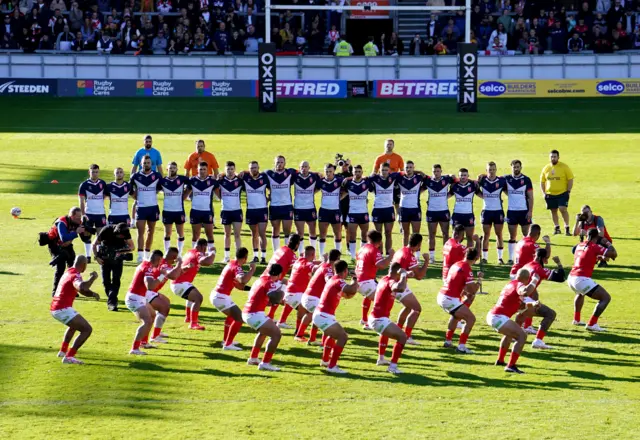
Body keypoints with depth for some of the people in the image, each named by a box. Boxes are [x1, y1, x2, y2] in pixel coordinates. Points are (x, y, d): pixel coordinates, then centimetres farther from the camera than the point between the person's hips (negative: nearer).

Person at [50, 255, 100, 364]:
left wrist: (93, 294, 8)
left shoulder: (68, 273, 17)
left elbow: (82, 289, 28)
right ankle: (69, 357, -18)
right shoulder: (75, 275, -14)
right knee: (87, 330, -9)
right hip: (63, 309, -10)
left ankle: (63, 351, 40)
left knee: (75, 325, 36)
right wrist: (93, 278, -19)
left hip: (54, 309, 10)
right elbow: (81, 287, -36)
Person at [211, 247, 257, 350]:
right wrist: (252, 269, -26)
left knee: (233, 315, 30)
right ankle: (228, 344, -11)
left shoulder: (231, 264, 14)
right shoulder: (237, 267, -16)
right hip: (221, 298, -10)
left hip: (215, 295, 10)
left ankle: (226, 340, 37)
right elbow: (243, 280, -37)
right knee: (239, 318, -9)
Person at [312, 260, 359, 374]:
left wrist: (354, 287, 8)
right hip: (324, 317, -10)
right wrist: (355, 281, -9)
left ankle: (325, 360, 45)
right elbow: (352, 291, -29)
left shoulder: (332, 280, 17)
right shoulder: (339, 282, -13)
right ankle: (332, 366, -15)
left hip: (318, 314, 10)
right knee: (343, 337, -11)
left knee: (333, 334, 34)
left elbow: (347, 295, 26)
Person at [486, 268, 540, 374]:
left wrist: (532, 304, 17)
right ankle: (511, 366, -19)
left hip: (491, 315, 10)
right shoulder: (518, 285, -8)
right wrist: (534, 281, -17)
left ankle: (500, 360, 45)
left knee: (510, 333, 35)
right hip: (498, 317, -10)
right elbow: (525, 291, -33)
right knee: (522, 336, -11)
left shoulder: (511, 284, 21)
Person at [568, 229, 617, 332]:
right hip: (582, 280, -8)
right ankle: (591, 324, -15)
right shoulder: (595, 247, -5)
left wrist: (598, 257, 34)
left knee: (580, 294, 41)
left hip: (571, 278, 8)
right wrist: (607, 243, 6)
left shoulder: (580, 245, 17)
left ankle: (576, 319, 44)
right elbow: (613, 254, -10)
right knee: (606, 297, -6)